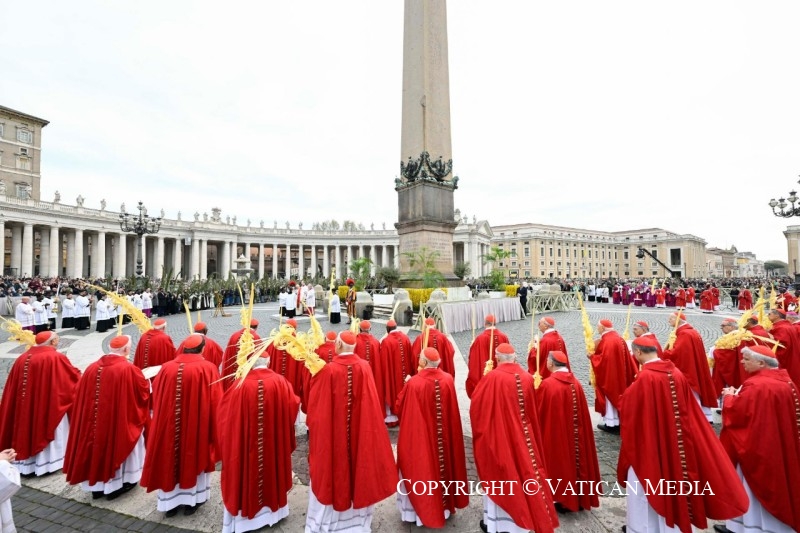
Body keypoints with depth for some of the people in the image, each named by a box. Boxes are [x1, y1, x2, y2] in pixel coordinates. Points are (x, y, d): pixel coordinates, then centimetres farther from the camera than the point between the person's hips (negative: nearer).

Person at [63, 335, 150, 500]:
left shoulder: (92, 368, -2)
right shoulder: (129, 370, -19)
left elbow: (81, 396, 8)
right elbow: (145, 392, -7)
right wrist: (147, 382, 12)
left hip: (94, 421, 5)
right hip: (121, 421, -5)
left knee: (97, 444, 19)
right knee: (118, 445, 12)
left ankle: (97, 486, 31)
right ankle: (116, 484, 24)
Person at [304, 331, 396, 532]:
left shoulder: (329, 370, -18)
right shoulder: (364, 367, -11)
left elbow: (318, 405, -9)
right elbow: (371, 403, -3)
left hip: (333, 430, -2)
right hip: (360, 430, 2)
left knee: (333, 467, 14)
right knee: (359, 461, 19)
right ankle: (358, 516, 36)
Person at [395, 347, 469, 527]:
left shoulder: (413, 383, -22)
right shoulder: (448, 380, -11)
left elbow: (399, 408, -9)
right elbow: (452, 411, 3)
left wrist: (407, 388, 5)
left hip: (418, 436, -4)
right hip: (443, 436, 4)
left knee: (419, 468, 15)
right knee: (442, 464, 22)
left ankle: (420, 508, 29)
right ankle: (444, 506, 39)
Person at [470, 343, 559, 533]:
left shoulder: (492, 377, -19)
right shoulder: (527, 378, -5)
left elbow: (476, 404, -10)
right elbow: (532, 411, 8)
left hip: (497, 436, -4)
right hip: (522, 435, 4)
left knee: (499, 475, 11)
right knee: (522, 470, 20)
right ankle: (523, 517, 36)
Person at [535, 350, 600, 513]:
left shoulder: (547, 384, -19)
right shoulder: (576, 383, -2)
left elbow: (538, 412, -12)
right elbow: (582, 414, 4)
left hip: (554, 434, -5)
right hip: (575, 434, 5)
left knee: (559, 461, 9)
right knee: (574, 457, 18)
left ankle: (564, 499, 19)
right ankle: (579, 499, 31)